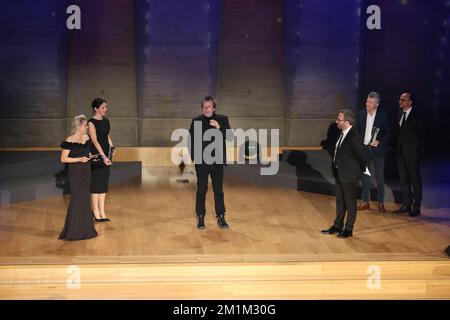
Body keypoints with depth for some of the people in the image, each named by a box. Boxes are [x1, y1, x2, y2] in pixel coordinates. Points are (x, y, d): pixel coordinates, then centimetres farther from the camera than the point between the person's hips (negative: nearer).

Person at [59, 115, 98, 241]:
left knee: (85, 198, 10)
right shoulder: (69, 141, -14)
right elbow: (63, 159, -14)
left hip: (86, 171, 7)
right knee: (77, 199, -5)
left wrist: (90, 156, 1)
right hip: (75, 173, -7)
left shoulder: (86, 138, 8)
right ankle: (73, 231, 5)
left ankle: (84, 228, 20)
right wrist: (79, 159, -20)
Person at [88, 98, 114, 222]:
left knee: (104, 183, 8)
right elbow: (95, 141, -18)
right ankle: (96, 214, 5)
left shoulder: (106, 121, 10)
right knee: (96, 183, -1)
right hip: (97, 154, -7)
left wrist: (112, 147, 6)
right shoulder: (92, 122, -11)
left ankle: (102, 213, 13)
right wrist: (104, 156, -24)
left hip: (106, 153, 7)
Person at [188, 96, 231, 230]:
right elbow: (191, 140, 5)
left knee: (218, 190, 6)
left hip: (217, 161, 1)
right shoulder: (196, 121, 2)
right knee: (201, 190, 4)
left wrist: (219, 128, -18)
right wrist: (193, 156, -2)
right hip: (201, 162, 0)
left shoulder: (223, 120, 2)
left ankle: (221, 217, 12)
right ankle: (200, 217, 12)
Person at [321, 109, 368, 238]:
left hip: (349, 175, -9)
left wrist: (360, 170, -8)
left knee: (350, 203, 7)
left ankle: (349, 229, 18)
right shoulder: (342, 134, 3)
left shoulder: (354, 138, -24)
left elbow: (363, 157, -22)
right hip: (339, 174, 9)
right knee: (339, 202, 19)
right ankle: (337, 226, 32)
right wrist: (335, 167, 12)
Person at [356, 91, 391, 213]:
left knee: (379, 177, 4)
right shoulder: (361, 114, 3)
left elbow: (389, 133, -4)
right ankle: (365, 201, 19)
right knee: (364, 176, 9)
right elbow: (357, 131, 8)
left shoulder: (383, 115, -7)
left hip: (378, 150, -3)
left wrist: (380, 142, -19)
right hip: (364, 149, 3)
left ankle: (381, 203, 14)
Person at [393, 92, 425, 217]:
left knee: (415, 178, 2)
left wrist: (420, 149, -6)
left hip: (412, 152, -7)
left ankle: (416, 207, 10)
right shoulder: (400, 113, 8)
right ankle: (406, 204, 22)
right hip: (401, 151, 7)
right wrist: (397, 147, 7)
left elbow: (422, 133, -7)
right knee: (403, 178, 12)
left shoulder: (416, 114, -12)